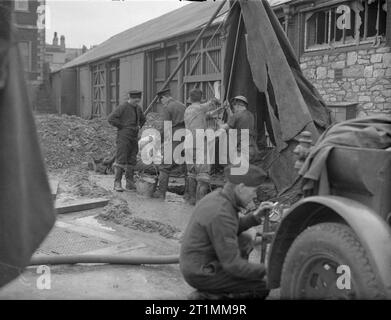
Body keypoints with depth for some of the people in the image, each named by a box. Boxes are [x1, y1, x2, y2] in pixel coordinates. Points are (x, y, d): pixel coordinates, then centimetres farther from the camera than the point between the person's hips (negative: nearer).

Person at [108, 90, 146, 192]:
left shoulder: (138, 108, 12)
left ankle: (130, 183, 12)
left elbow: (143, 119, 31)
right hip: (123, 138, -7)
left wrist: (138, 127, 13)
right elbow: (111, 119, -17)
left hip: (134, 138, 7)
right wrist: (123, 126, -12)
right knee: (121, 160, -7)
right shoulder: (122, 107, -9)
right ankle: (117, 184, -4)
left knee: (132, 161, 7)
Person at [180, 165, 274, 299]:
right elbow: (232, 264, -26)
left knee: (245, 239, 18)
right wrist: (268, 272, -16)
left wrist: (255, 215, 3)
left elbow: (232, 230, 18)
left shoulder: (217, 196, 1)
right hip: (203, 275, -9)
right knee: (262, 286, -8)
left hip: (196, 264, 9)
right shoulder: (221, 214, -28)